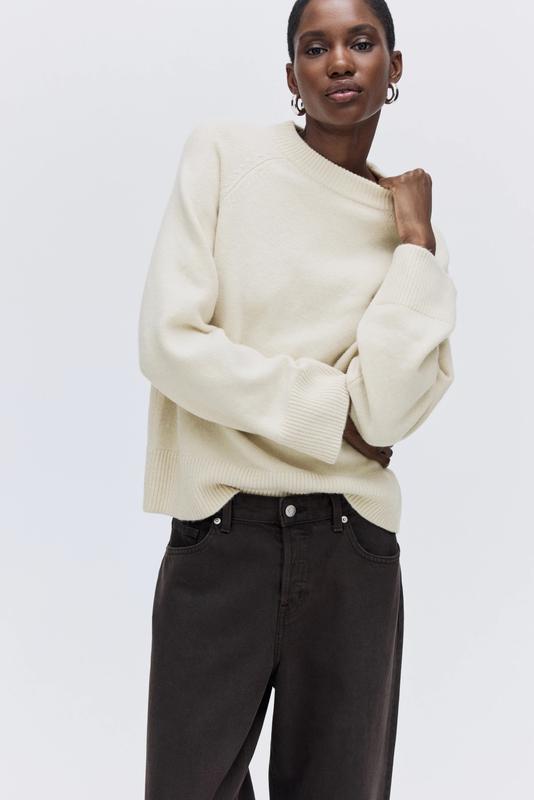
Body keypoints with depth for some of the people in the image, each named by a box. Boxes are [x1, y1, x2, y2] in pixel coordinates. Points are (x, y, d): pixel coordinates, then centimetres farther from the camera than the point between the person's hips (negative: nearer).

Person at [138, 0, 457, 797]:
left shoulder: (414, 224, 6)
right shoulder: (226, 150, 1)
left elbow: (387, 408, -9)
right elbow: (169, 341, -10)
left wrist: (413, 238, -6)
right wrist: (337, 412, -6)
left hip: (352, 547, 2)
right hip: (220, 536, -2)